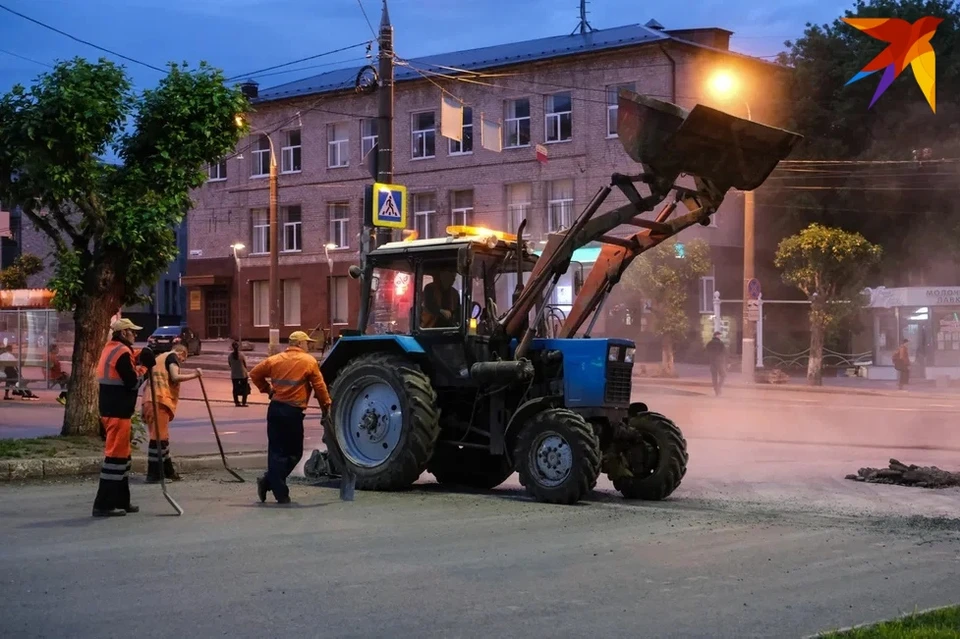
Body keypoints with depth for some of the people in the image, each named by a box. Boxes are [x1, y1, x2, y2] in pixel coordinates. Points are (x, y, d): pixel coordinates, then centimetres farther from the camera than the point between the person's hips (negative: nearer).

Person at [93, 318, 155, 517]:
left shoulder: (110, 349, 15)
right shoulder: (122, 353, -15)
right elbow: (133, 383, -17)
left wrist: (136, 360, 3)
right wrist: (145, 368, -2)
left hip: (109, 409, 10)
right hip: (118, 412, -10)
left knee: (122, 455, 17)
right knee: (115, 455, -8)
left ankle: (121, 501, 24)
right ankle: (103, 504, -7)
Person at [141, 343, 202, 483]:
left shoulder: (160, 358, 28)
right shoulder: (172, 356, 3)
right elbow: (175, 377, -12)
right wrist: (194, 375, -4)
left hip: (150, 400, 9)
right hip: (160, 400, -9)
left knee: (161, 436, 15)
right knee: (159, 437, -8)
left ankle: (168, 471, 21)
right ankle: (153, 474, -9)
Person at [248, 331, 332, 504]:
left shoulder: (275, 359, 9)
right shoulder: (309, 361, -3)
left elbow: (255, 374, 11)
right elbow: (319, 386, -2)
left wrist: (267, 390, 19)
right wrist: (326, 405, 10)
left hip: (275, 408, 5)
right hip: (293, 411, -5)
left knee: (276, 451, 10)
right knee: (294, 452, 7)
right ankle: (268, 482, 1)